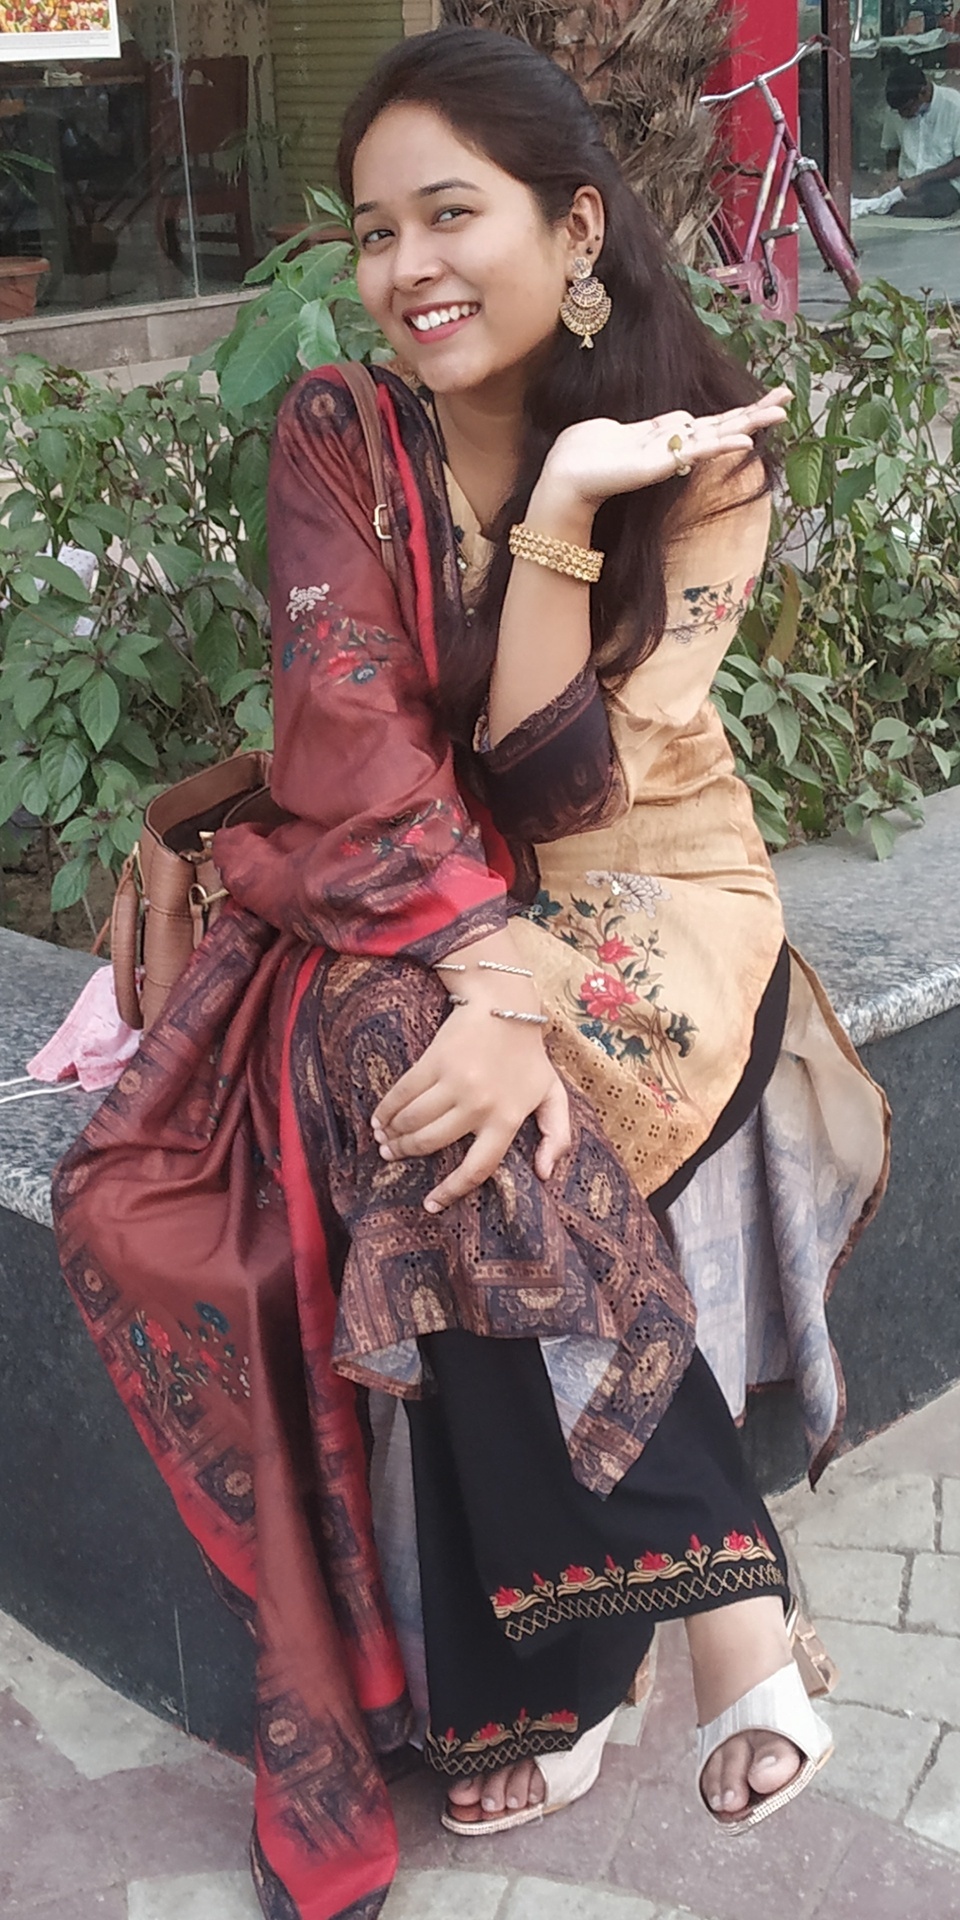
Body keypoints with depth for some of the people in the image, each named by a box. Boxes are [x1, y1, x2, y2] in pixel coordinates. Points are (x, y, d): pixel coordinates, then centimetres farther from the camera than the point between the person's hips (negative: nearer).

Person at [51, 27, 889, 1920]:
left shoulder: (702, 460, -7)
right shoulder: (337, 434, -3)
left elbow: (559, 785, -16)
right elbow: (349, 747, -15)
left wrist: (561, 508, -27)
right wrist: (494, 976, -29)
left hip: (649, 903, -2)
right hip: (381, 904, 2)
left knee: (472, 1164, -31)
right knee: (467, 1141, -30)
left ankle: (524, 1686, -15)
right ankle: (716, 1592, -14)